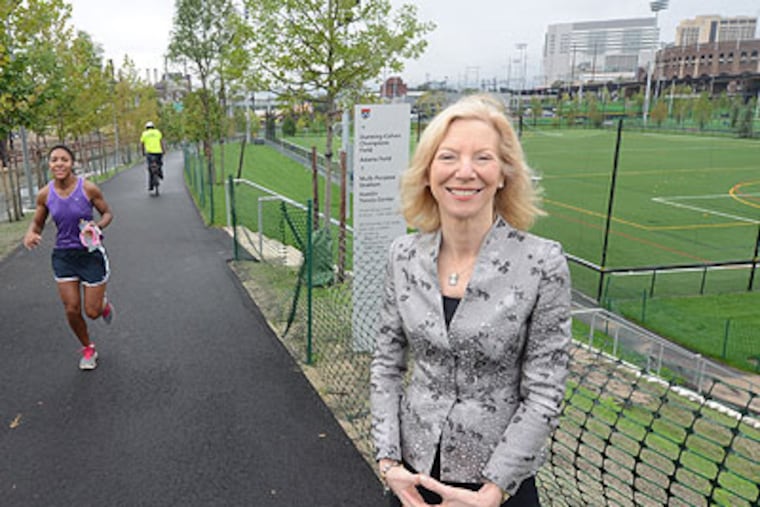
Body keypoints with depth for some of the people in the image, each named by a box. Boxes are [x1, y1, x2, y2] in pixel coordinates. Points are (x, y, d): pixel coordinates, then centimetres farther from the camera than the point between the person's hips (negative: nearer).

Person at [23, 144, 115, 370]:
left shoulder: (88, 188, -14)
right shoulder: (45, 195, -5)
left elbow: (108, 213, -1)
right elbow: (37, 222, 8)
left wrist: (97, 226, -22)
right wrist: (30, 234, -15)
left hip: (91, 254, -3)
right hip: (63, 256, 3)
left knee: (93, 312, 3)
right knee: (72, 310, 4)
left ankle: (104, 302, 42)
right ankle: (88, 350, 30)